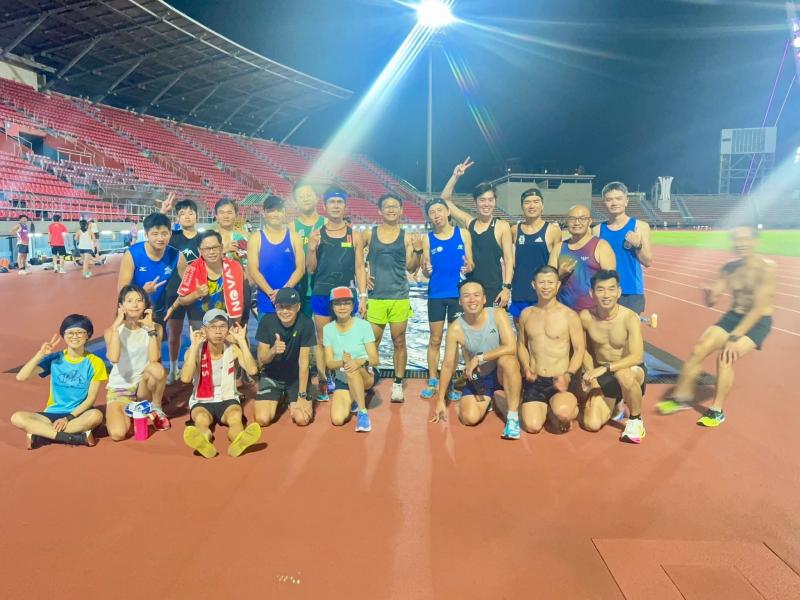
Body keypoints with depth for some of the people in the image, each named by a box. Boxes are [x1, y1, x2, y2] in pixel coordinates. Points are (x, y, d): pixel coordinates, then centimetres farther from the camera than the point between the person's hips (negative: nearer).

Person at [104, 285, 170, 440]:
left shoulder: (156, 328, -4)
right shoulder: (112, 330, -7)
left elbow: (154, 359, -20)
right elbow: (114, 358, -26)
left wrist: (150, 328, -22)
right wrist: (116, 326, -23)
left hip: (143, 387, 1)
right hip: (119, 389, -1)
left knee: (157, 369, -35)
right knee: (118, 434, -27)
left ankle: (156, 409, -6)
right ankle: (127, 412, 11)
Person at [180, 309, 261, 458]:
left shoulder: (233, 349, -4)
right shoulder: (196, 351, -8)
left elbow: (252, 370, -20)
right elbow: (185, 378, -26)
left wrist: (242, 341, -19)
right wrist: (194, 346, -25)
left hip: (228, 400, 1)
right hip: (201, 402, 0)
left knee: (236, 418, -33)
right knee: (201, 420, -35)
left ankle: (238, 442, -66)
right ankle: (204, 443, -68)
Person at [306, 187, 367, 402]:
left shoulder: (354, 235, 3)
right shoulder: (317, 234, 3)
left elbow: (359, 267, 4)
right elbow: (310, 269, 4)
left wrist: (363, 296, -3)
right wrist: (312, 249, -14)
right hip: (321, 294, 0)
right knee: (322, 341, 8)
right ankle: (322, 384, 17)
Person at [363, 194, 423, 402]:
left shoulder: (406, 237, 2)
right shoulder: (369, 234, 3)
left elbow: (412, 269, -3)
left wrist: (418, 250, -18)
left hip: (400, 297, 0)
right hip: (375, 297, 0)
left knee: (399, 342, 6)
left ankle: (398, 384, 15)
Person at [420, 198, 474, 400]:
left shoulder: (463, 234, 0)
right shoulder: (427, 239, 2)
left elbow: (471, 263, 1)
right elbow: (425, 273, 2)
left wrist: (468, 267, -21)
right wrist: (426, 269, -21)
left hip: (458, 293, 0)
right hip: (436, 295, 0)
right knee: (435, 340, 7)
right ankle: (432, 382, 16)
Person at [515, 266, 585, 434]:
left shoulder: (569, 315, -6)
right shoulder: (526, 314, 6)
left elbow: (579, 349, -5)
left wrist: (568, 376, -18)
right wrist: (527, 368, -2)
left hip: (559, 381, -3)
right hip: (535, 381, 3)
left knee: (562, 413, -32)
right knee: (532, 426, -13)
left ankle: (571, 405, 6)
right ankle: (546, 405, 20)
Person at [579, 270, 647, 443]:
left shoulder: (630, 318, -22)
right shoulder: (585, 317, -12)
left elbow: (637, 356, -31)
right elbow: (585, 349, 4)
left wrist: (605, 368, -40)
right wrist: (590, 373, -9)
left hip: (632, 370, -3)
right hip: (602, 375, 4)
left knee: (623, 374, -41)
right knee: (591, 424, -10)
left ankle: (636, 421, -11)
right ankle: (613, 405, 28)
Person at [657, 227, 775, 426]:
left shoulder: (766, 268, -19)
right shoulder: (729, 267, -2)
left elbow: (759, 308, -24)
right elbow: (711, 301, -1)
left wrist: (734, 337, -28)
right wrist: (710, 295, -26)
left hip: (758, 322, -5)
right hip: (733, 316, 5)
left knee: (725, 356, -24)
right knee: (699, 349, -10)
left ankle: (717, 411, -7)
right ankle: (681, 396, 5)